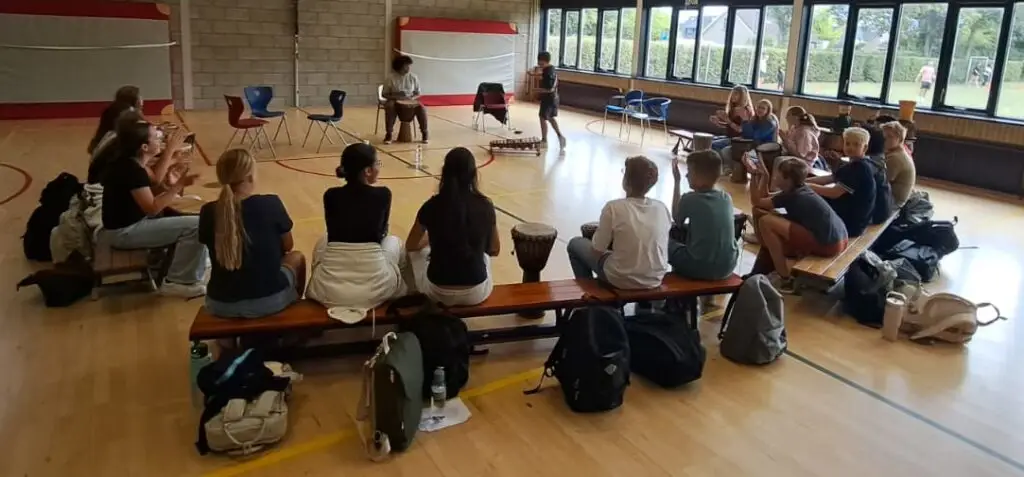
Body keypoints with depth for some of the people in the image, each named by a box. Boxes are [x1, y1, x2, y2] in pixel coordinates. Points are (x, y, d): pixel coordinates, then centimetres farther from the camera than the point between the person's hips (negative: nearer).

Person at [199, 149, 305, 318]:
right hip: (269, 300, -2)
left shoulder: (209, 212, -7)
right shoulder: (271, 204, -13)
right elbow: (287, 246, 3)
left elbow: (218, 252, 10)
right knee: (296, 257, 30)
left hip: (220, 305, 2)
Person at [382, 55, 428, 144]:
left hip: (410, 101, 2)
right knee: (389, 107, -36)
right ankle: (389, 134, -25)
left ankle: (424, 133, -11)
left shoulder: (414, 77, -3)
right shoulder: (391, 78, -10)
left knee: (422, 108, -27)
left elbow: (418, 94, 4)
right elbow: (384, 94, -4)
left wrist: (412, 98, -19)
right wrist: (397, 97, -21)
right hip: (395, 101, -2)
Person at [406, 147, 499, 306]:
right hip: (476, 294, 1)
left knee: (419, 250, 29)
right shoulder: (485, 206, -6)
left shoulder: (432, 205, -9)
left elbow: (411, 245, 8)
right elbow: (494, 250, 9)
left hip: (438, 293, -1)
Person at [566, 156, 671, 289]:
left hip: (622, 281, -5)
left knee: (575, 244, 19)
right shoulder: (662, 208, -6)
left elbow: (597, 250, -10)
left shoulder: (613, 207, -18)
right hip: (656, 280, 5)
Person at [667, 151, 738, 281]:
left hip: (700, 268, -5)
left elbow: (676, 220, 7)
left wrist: (676, 181, 7)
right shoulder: (727, 199, 1)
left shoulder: (690, 199, -14)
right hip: (728, 267, 6)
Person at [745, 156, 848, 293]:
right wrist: (764, 176, 16)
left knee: (765, 222, -10)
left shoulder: (790, 196, -9)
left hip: (827, 244, -10)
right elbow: (765, 199, 22)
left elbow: (756, 202, 0)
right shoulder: (799, 189, 14)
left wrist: (755, 176, 3)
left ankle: (785, 279, -1)